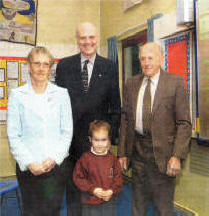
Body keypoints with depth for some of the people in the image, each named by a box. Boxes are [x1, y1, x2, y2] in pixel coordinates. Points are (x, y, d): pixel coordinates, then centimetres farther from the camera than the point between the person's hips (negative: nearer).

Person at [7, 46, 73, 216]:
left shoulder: (61, 93, 5)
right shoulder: (17, 95, 2)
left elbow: (67, 132, 3)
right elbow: (13, 135, -1)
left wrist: (54, 158, -8)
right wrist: (29, 163, -10)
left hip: (56, 164, 1)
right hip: (28, 168, 0)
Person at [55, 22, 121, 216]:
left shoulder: (109, 67, 3)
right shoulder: (64, 66, 3)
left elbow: (115, 105, 3)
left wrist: (111, 136, -2)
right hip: (71, 138, 0)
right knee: (73, 188, 12)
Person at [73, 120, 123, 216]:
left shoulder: (112, 159, 0)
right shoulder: (85, 158, -9)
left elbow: (118, 178, 4)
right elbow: (78, 178, -7)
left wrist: (112, 191, -12)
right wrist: (93, 189, -16)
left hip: (109, 202, 2)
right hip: (90, 204, -2)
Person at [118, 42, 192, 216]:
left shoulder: (175, 82, -6)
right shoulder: (132, 84, 7)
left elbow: (184, 123, -8)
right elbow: (125, 119, 8)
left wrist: (177, 156, -16)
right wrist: (123, 153, 5)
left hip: (162, 152, -4)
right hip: (137, 150, 4)